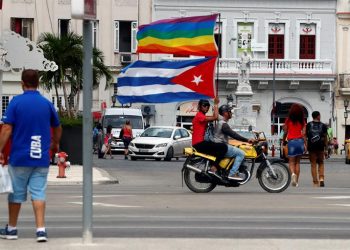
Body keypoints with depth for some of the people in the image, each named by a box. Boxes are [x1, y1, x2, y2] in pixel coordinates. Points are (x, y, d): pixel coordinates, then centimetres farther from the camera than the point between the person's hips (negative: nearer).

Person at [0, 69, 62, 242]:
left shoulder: (16, 102, -6)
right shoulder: (47, 103, 5)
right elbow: (57, 128, 18)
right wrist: (55, 144, 37)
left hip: (19, 157, -2)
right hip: (41, 158, 2)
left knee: (16, 193, 10)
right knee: (39, 193, 2)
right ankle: (41, 229, -9)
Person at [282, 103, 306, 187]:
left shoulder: (288, 120, -1)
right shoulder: (302, 121, 4)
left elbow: (285, 132, 3)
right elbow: (304, 133, -1)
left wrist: (283, 141, 17)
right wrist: (305, 144, 2)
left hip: (291, 141, -2)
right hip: (300, 141, 2)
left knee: (291, 162, 0)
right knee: (297, 162, 12)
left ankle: (293, 174, -30)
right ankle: (296, 181, 10)